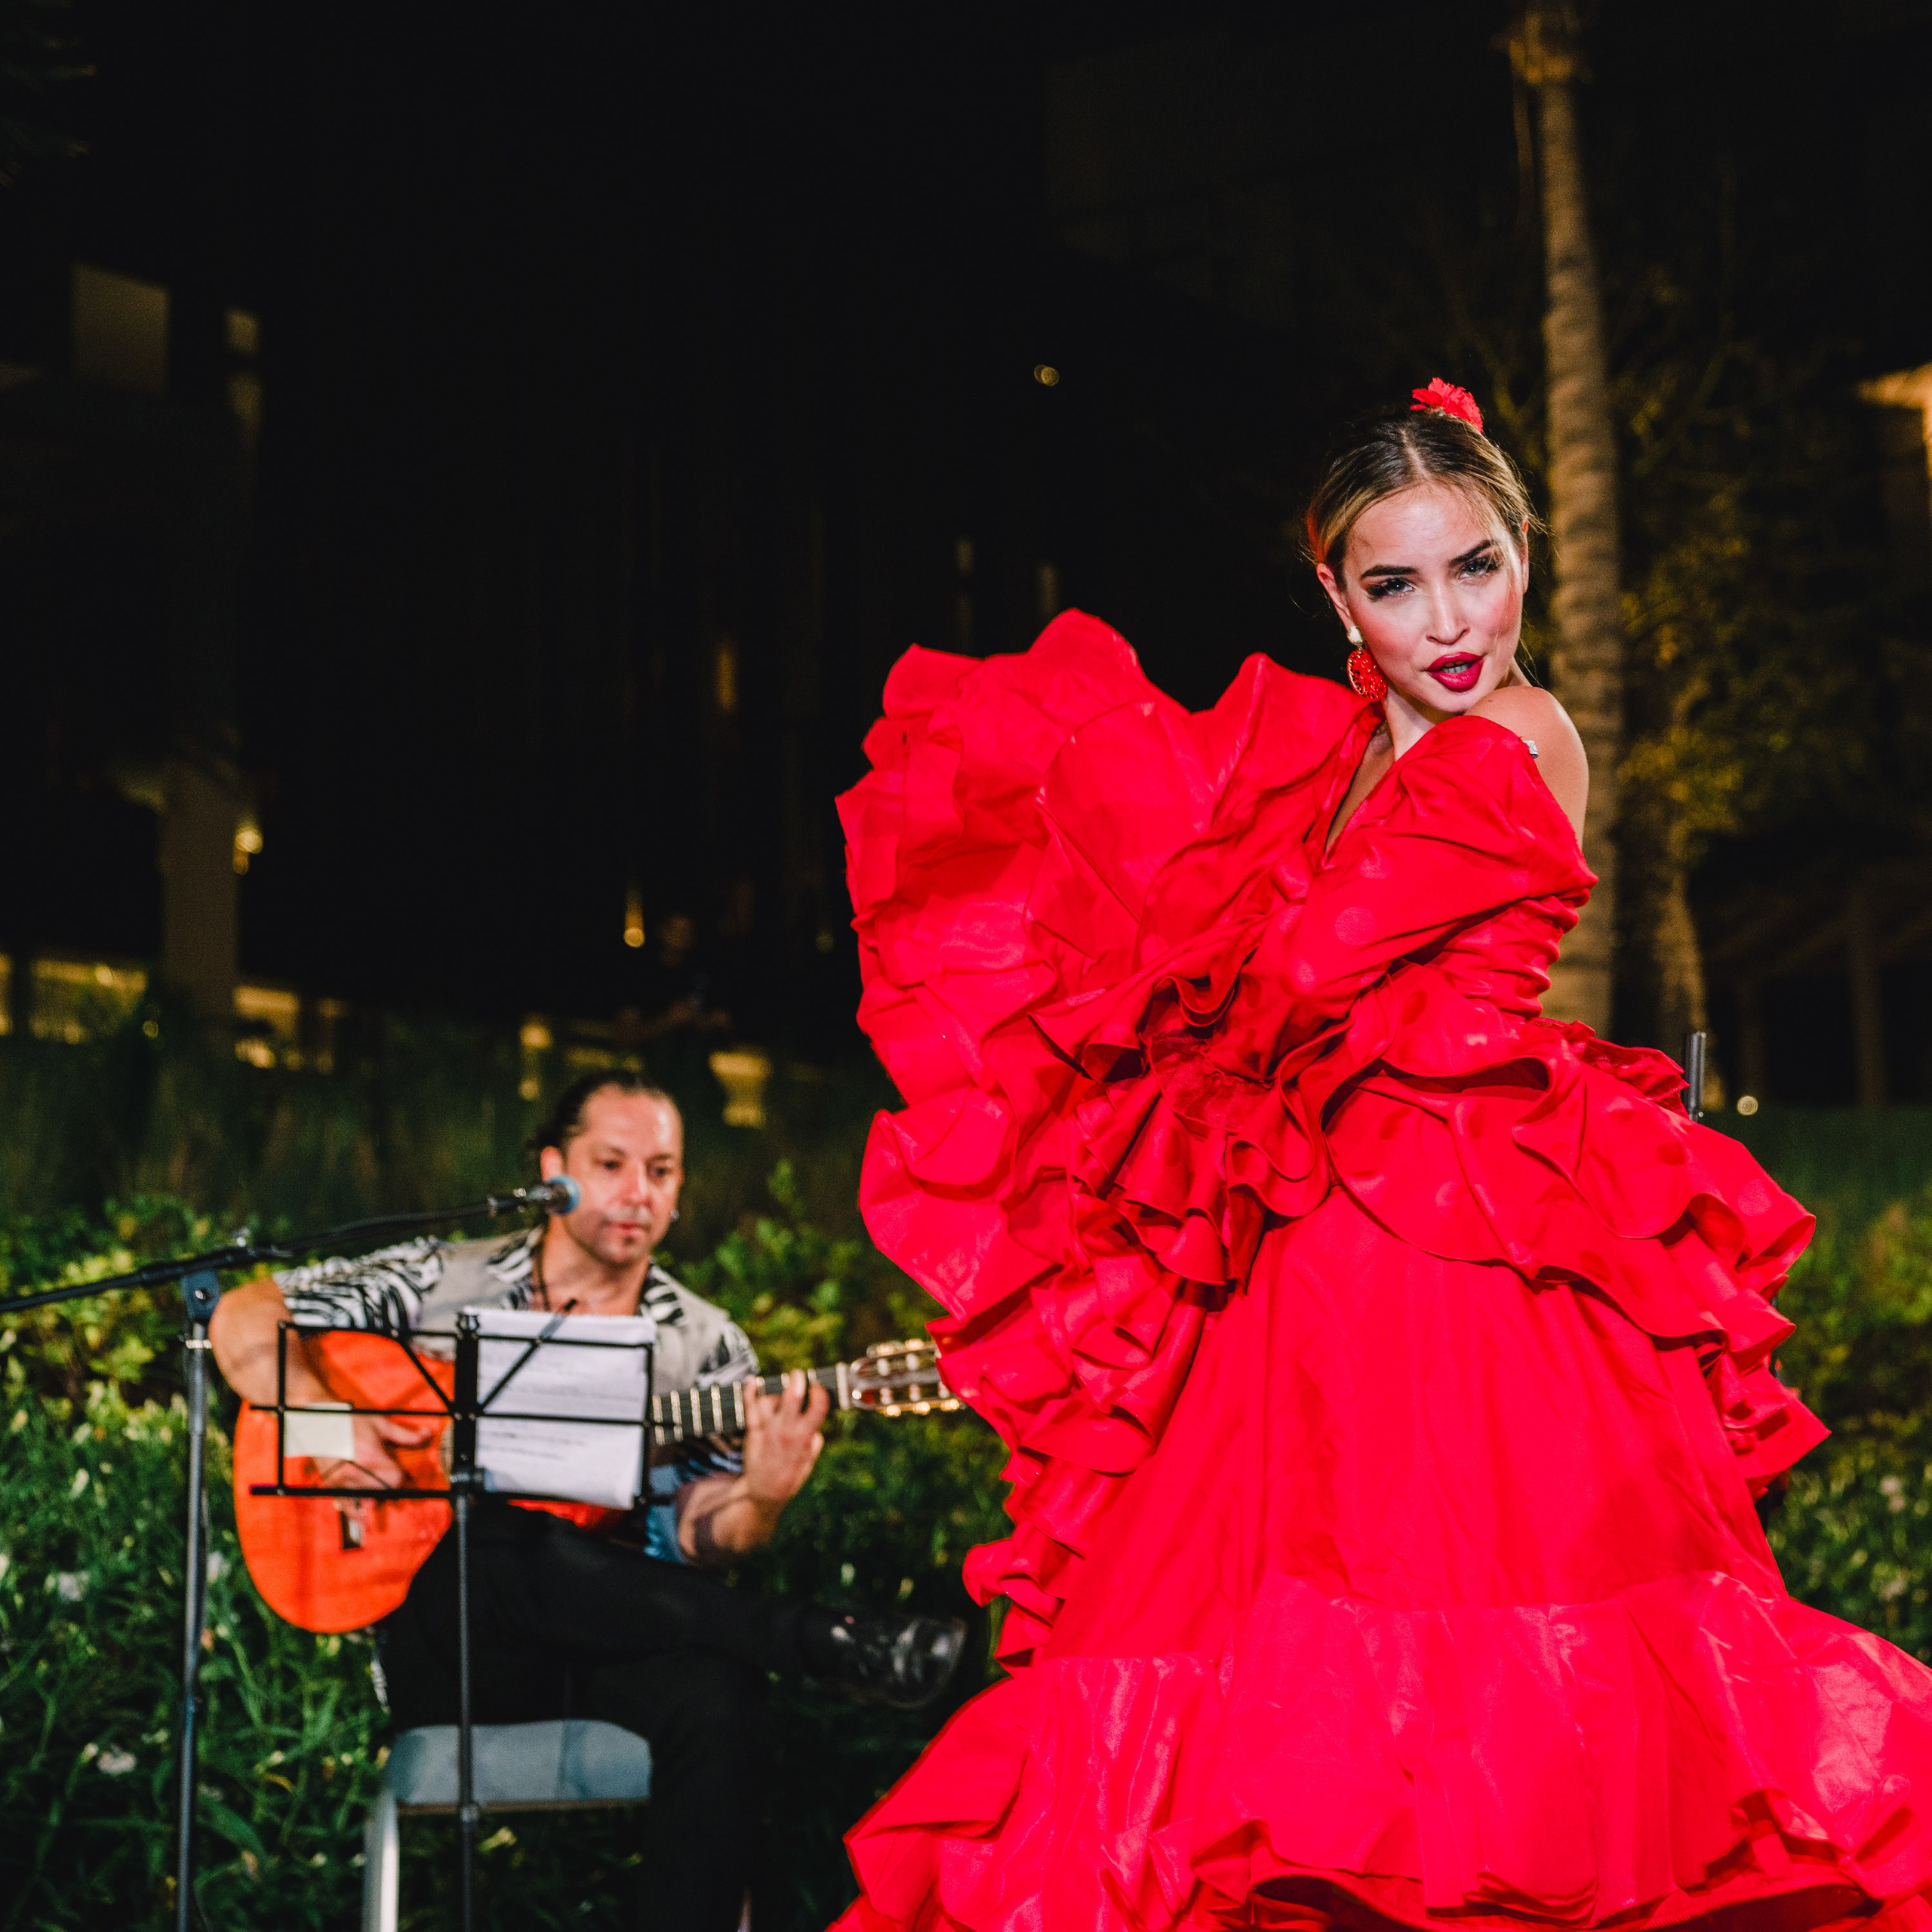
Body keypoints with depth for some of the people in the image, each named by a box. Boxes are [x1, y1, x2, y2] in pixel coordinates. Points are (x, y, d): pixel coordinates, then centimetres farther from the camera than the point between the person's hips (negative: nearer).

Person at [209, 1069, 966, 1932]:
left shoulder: (706, 1348, 11)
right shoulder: (440, 1284, 8)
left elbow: (695, 1535, 0)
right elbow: (242, 1322, 6)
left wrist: (759, 1500, -24)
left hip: (615, 1645, 1)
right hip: (447, 1644, -1)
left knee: (716, 1689, -35)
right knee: (500, 1544, -37)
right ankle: (818, 1641, -31)